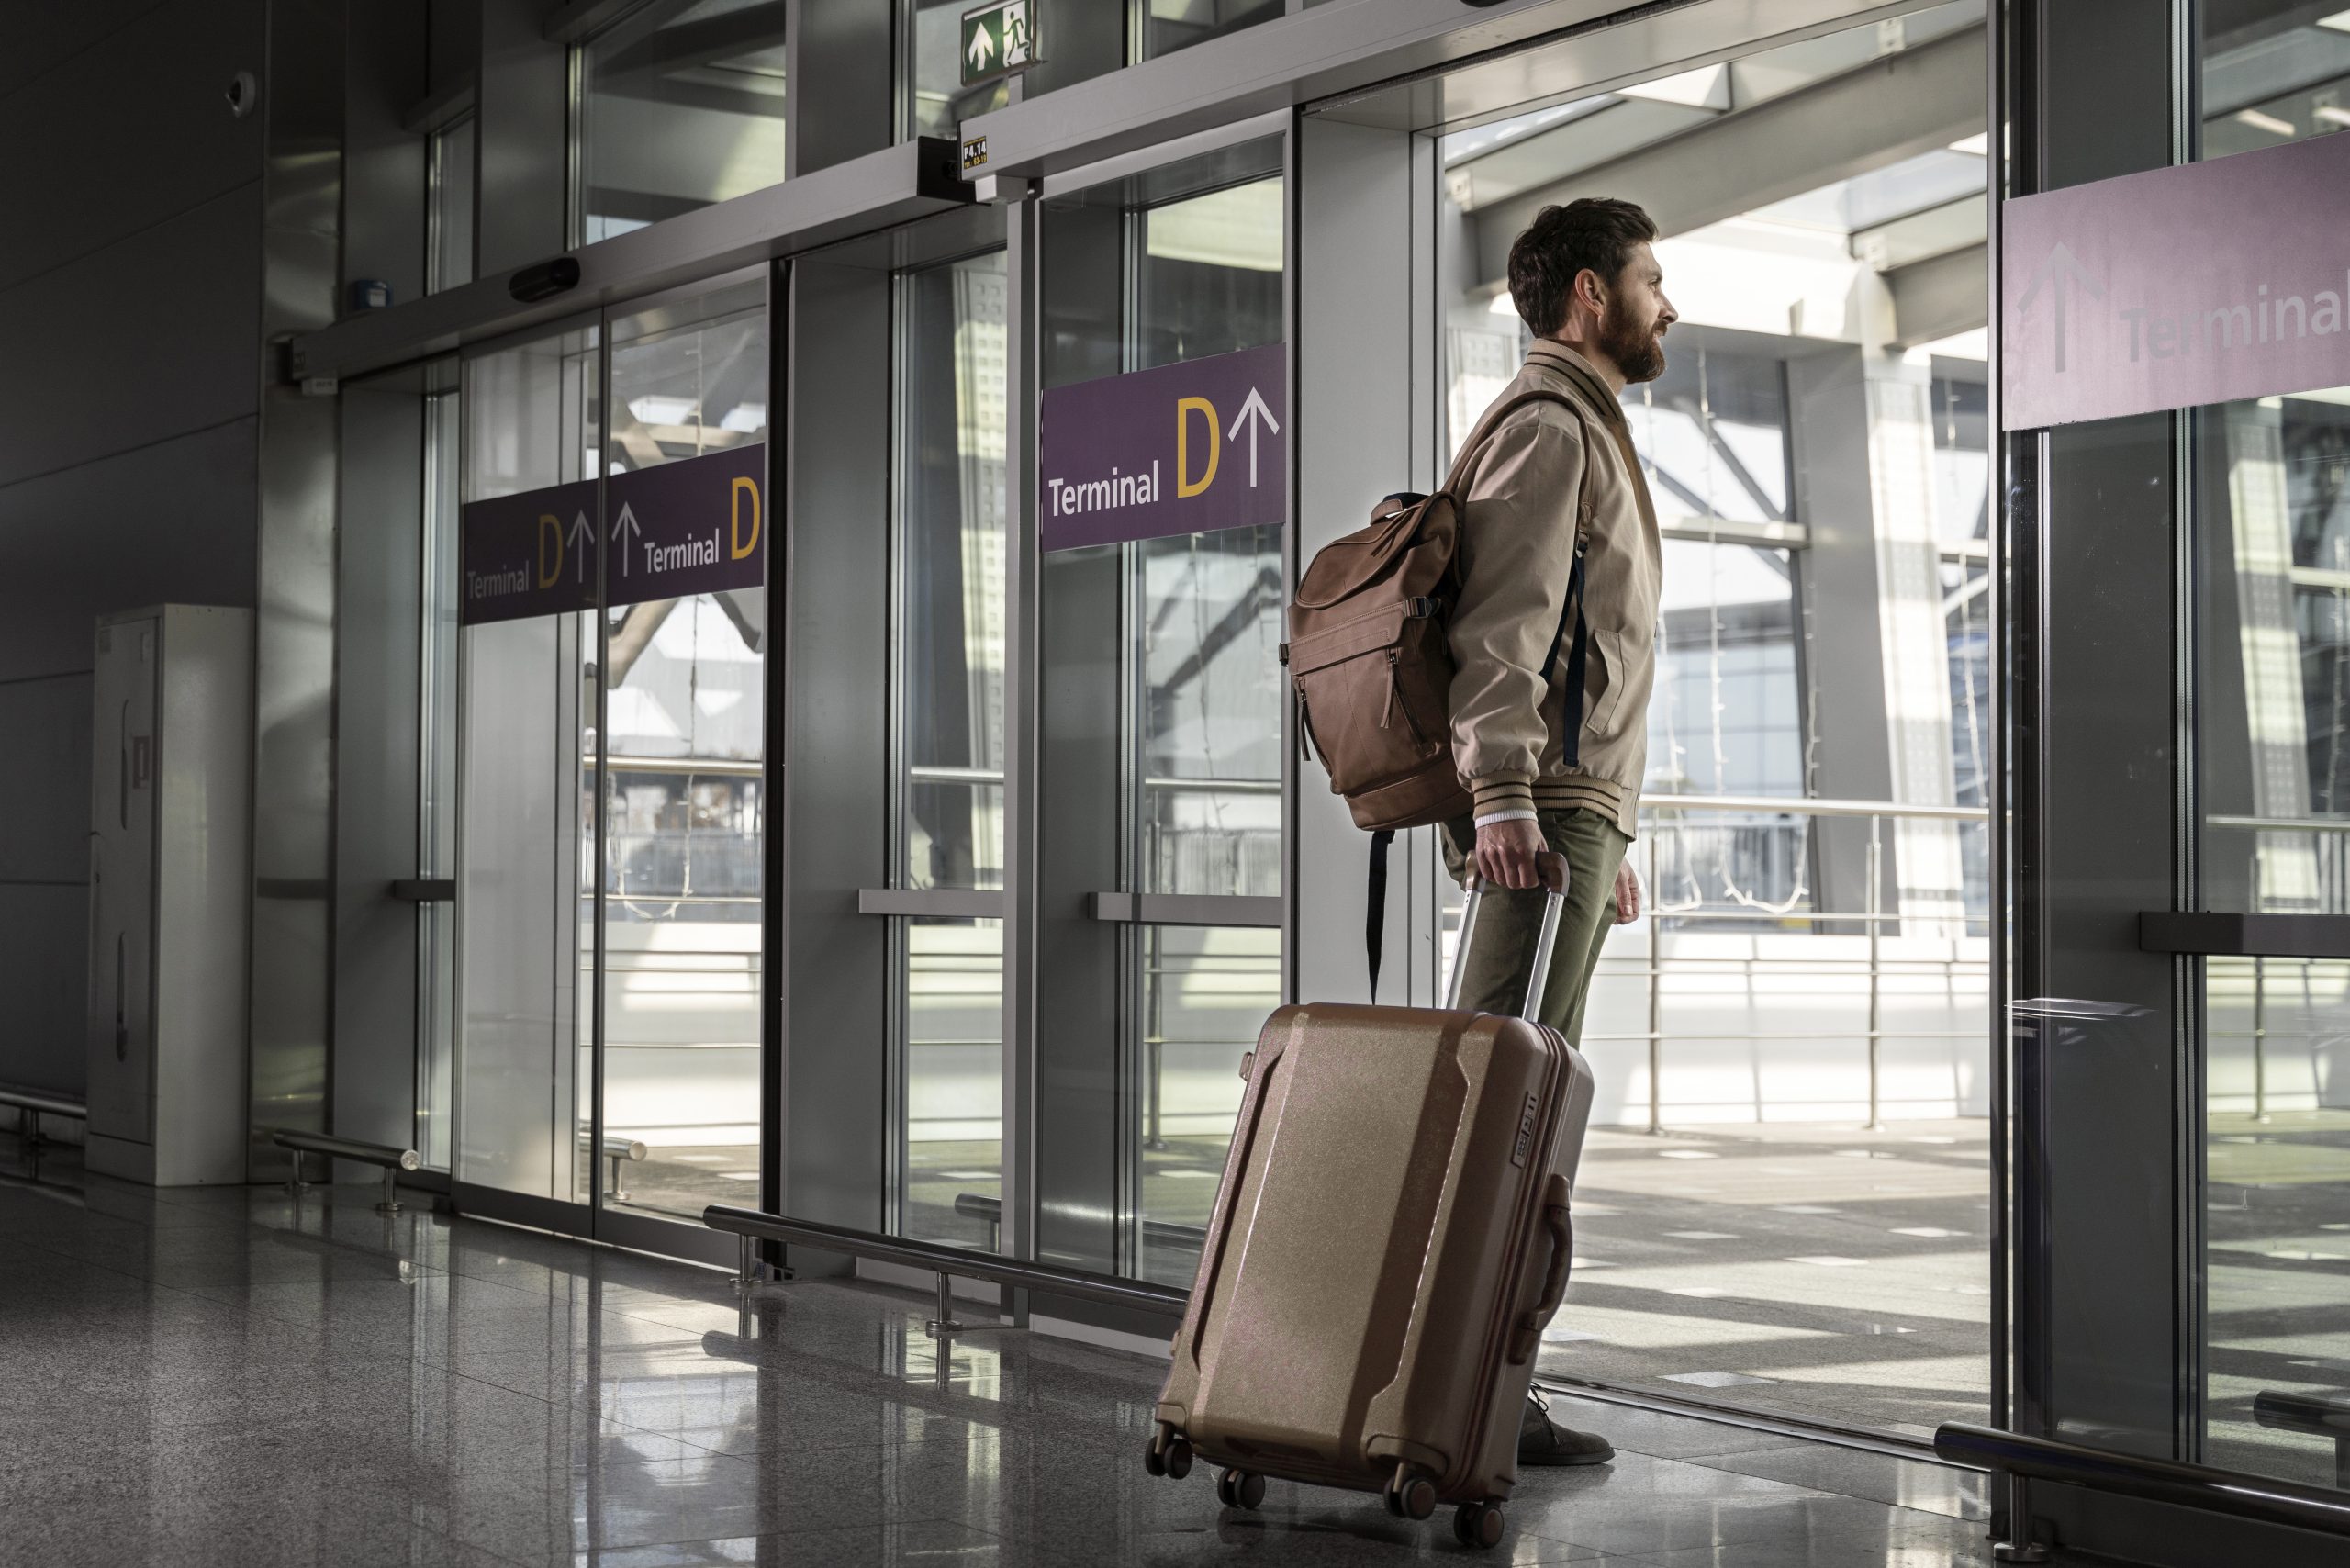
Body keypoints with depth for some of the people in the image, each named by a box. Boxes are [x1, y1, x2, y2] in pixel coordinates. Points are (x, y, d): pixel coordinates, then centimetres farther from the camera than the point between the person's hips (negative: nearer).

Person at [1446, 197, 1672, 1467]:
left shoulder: (1586, 435, 29)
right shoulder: (1546, 427, -4)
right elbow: (1500, 627, -17)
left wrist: (1612, 835, 28)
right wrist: (1504, 792, -28)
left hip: (1574, 810, 10)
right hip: (1543, 807, -10)